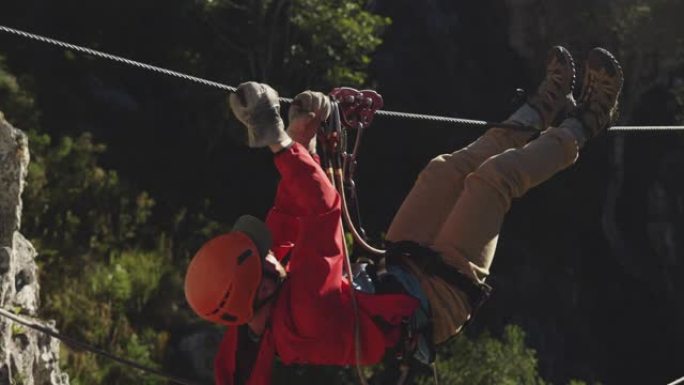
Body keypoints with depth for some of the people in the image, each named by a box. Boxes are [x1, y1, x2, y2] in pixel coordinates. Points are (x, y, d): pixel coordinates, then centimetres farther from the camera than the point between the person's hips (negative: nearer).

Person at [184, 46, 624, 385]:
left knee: (447, 169, 15)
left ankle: (541, 111, 38)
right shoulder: (300, 316, -44)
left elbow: (287, 218, -7)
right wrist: (278, 142, -41)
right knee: (494, 177, -2)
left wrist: (300, 140, -11)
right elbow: (322, 207, -45)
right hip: (439, 297, -8)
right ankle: (579, 129, 26)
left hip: (393, 276, 8)